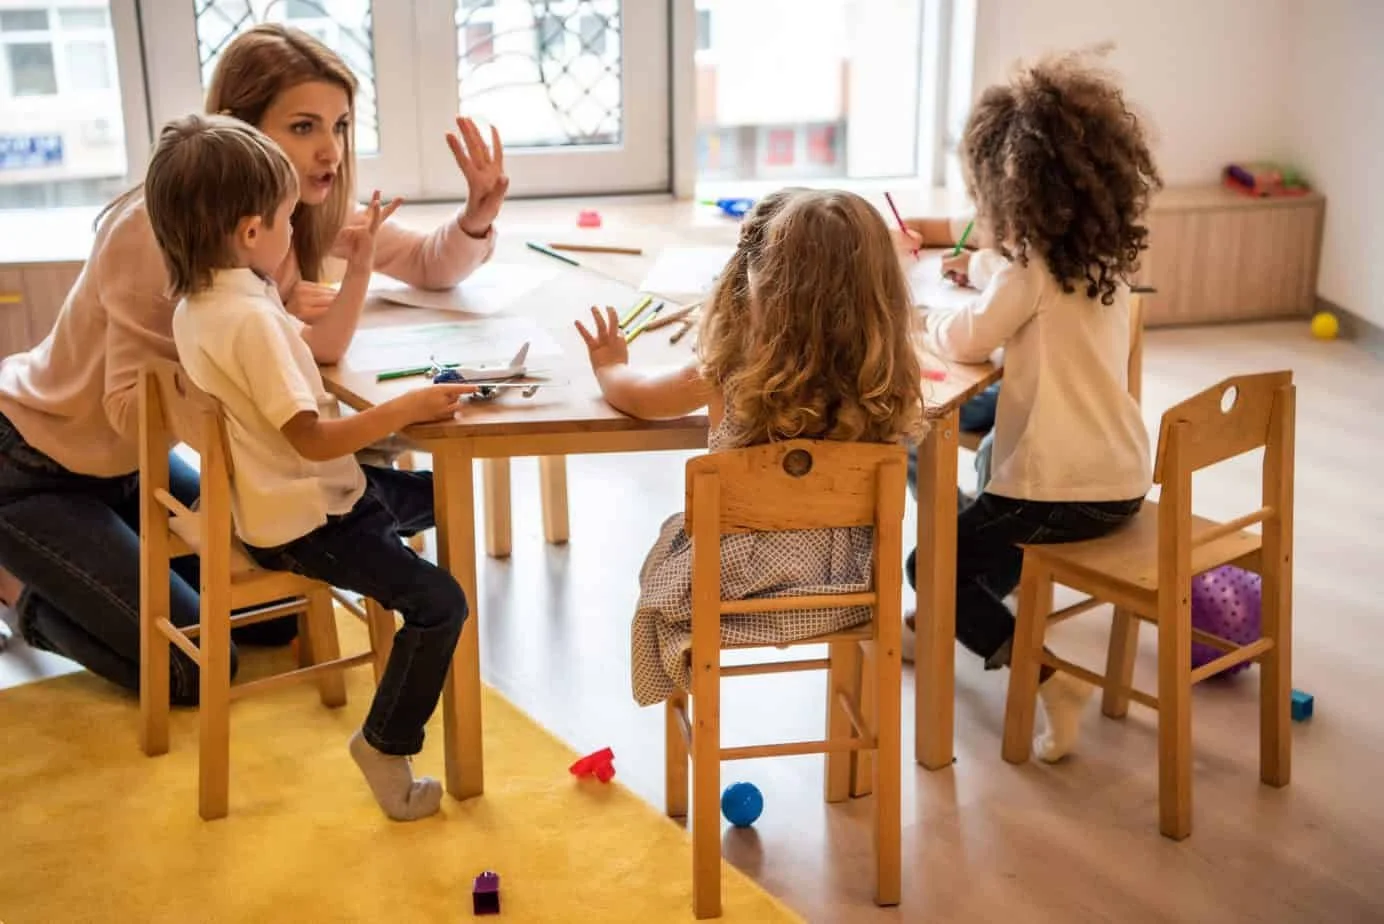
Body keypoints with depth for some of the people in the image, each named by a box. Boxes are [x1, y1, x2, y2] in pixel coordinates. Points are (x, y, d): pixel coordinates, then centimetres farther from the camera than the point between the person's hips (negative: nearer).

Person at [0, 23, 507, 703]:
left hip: (127, 463, 7)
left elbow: (431, 266, -4)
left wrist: (477, 217, -25)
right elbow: (132, 407, -28)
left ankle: (65, 569, 24)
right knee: (193, 668, -12)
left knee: (276, 613, 7)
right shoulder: (161, 228, -31)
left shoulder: (309, 213, -10)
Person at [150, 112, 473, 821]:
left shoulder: (203, 301, 6)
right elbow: (313, 438, -30)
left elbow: (322, 343, 16)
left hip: (293, 494, 11)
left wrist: (359, 269, 10)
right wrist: (407, 408, -27)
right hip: (301, 523, -11)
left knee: (439, 491, 26)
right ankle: (385, 746, -3)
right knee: (440, 602, -17)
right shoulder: (248, 319, -27)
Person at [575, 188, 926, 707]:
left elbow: (636, 396, -1)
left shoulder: (731, 374, -20)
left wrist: (610, 366, 22)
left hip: (740, 589, -2)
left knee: (670, 539, 27)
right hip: (848, 589, 3)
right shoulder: (888, 378, -15)